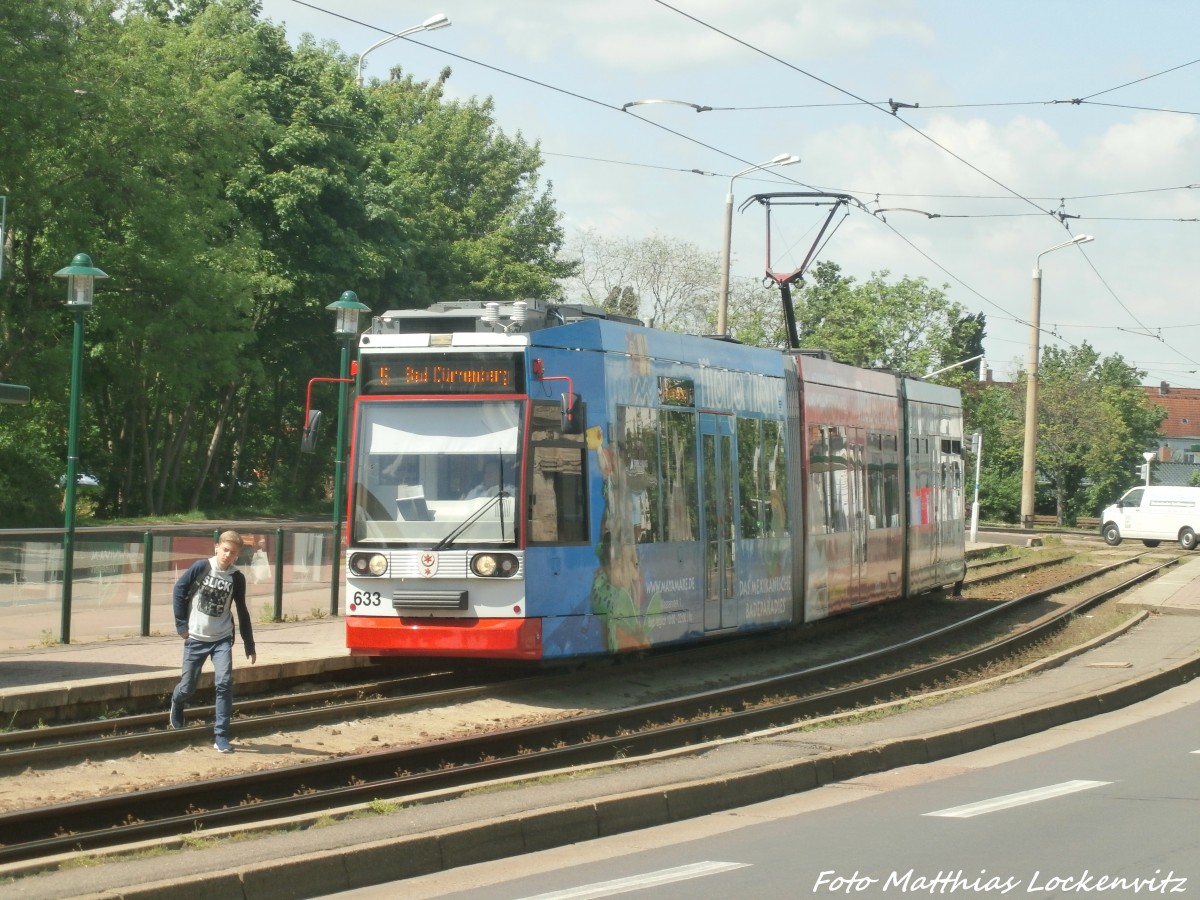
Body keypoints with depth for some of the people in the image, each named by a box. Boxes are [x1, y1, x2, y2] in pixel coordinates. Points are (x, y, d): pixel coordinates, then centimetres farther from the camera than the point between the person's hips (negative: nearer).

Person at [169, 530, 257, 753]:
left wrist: (249, 646, 7)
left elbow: (242, 612, 6)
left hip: (222, 638, 1)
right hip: (195, 638, -1)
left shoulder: (237, 578, -2)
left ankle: (221, 736, -10)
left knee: (224, 683, -16)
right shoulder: (201, 567, -9)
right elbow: (179, 590, -2)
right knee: (187, 686, 6)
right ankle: (176, 703, 44)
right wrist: (181, 624, -6)